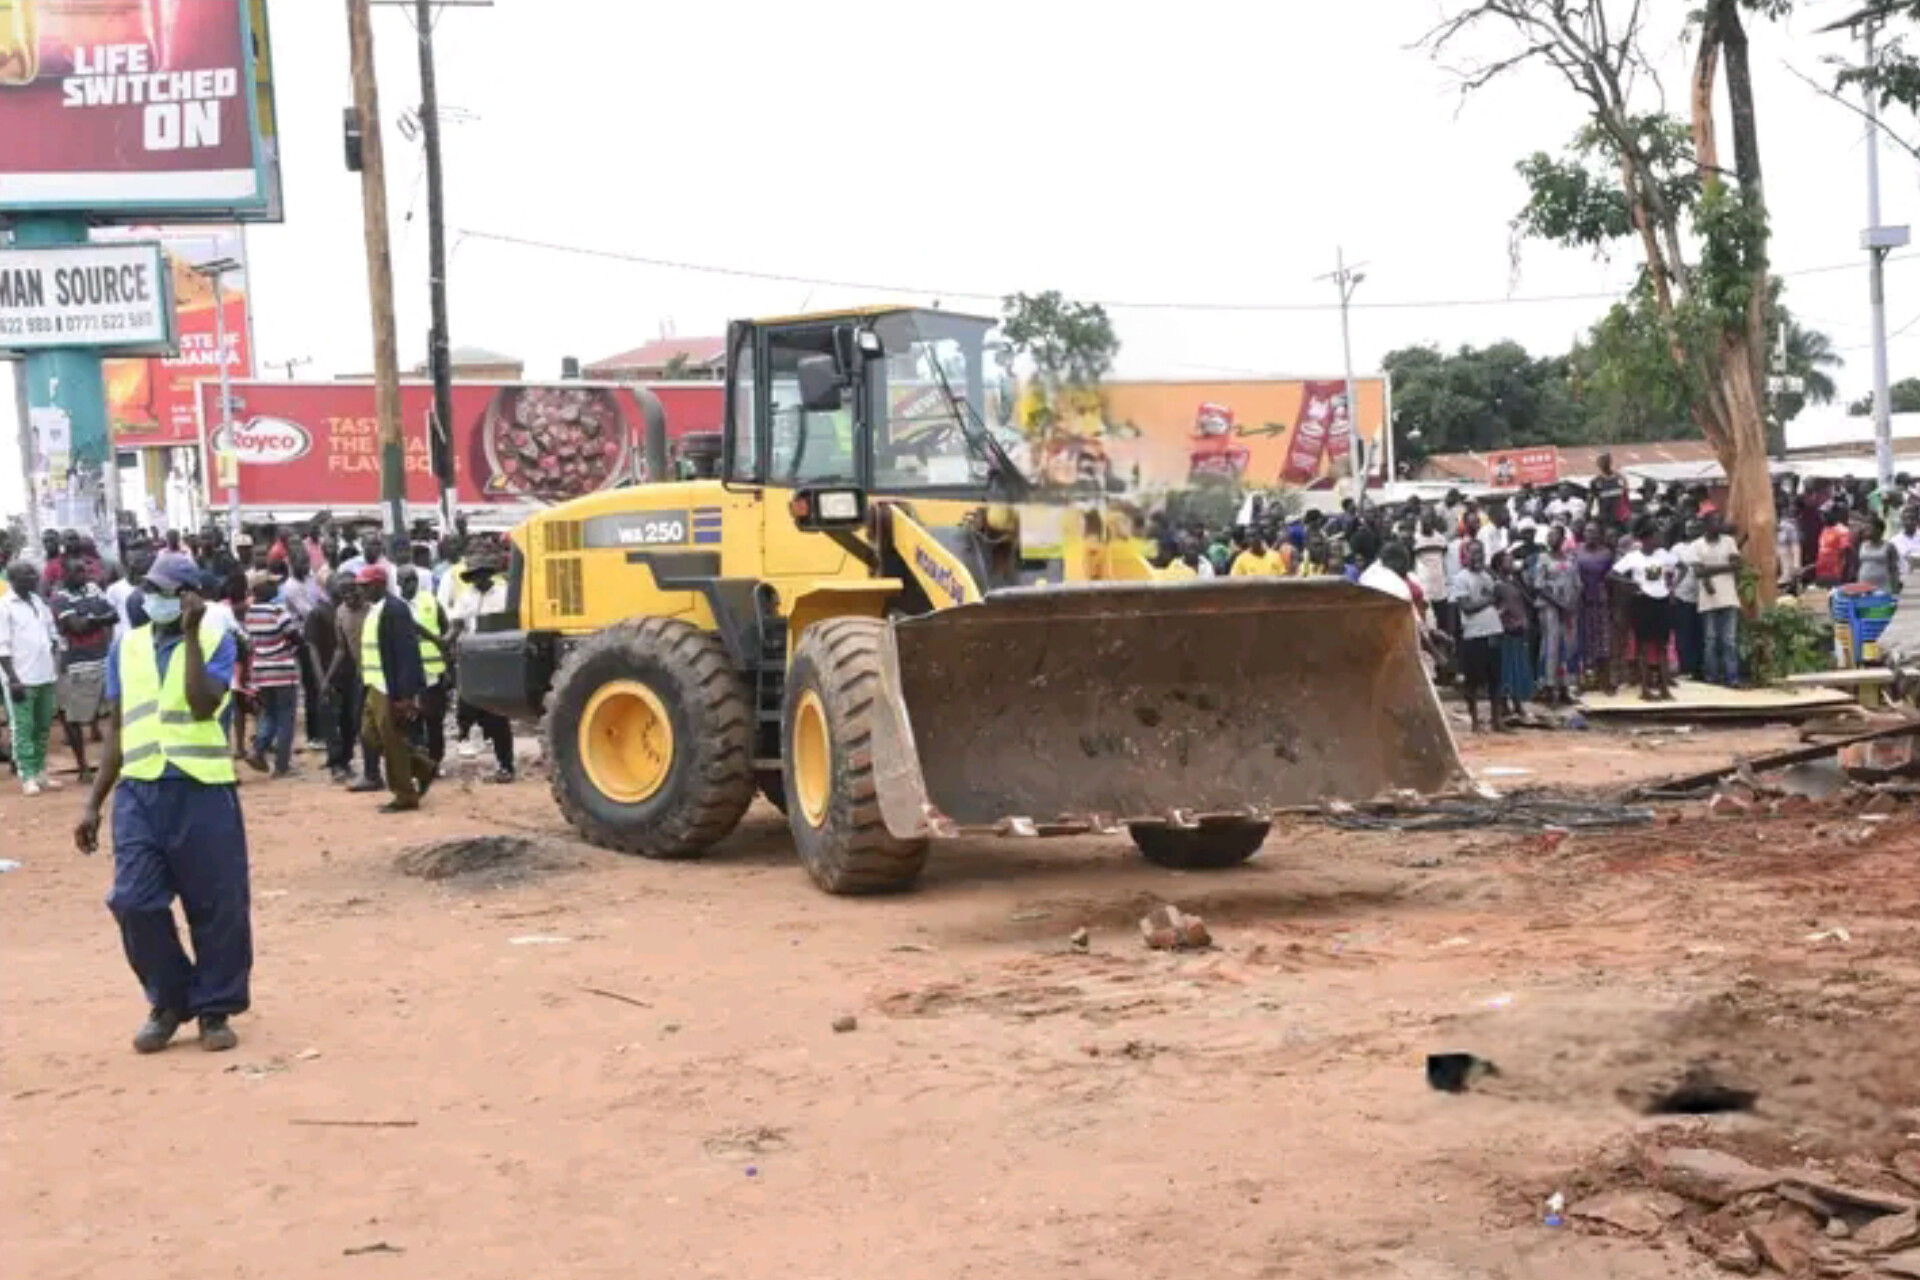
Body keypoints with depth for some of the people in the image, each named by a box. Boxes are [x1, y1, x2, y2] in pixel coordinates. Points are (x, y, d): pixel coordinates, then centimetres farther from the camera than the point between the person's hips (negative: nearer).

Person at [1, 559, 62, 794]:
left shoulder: (39, 602, 12)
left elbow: (53, 636, 19)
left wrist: (55, 665, 10)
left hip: (46, 677, 6)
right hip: (22, 679, -6)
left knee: (43, 728, 11)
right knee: (24, 730, -2)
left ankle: (40, 773, 18)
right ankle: (28, 777, 1)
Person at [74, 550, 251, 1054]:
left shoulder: (216, 641, 0)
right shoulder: (125, 647, 12)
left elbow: (204, 704, -18)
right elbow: (117, 729, 16)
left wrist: (191, 634, -16)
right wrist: (93, 802, 13)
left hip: (202, 791, -3)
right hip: (138, 790, 4)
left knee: (217, 905, 2)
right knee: (134, 902, -4)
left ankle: (215, 1010, 16)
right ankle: (169, 1001, 15)